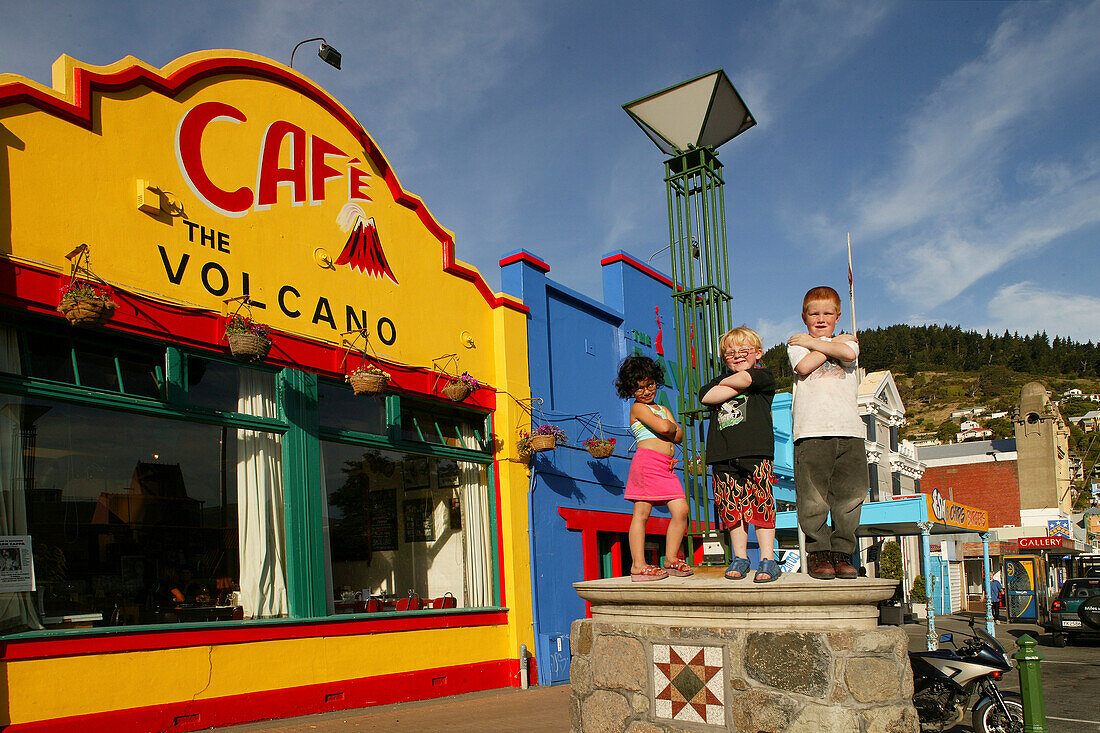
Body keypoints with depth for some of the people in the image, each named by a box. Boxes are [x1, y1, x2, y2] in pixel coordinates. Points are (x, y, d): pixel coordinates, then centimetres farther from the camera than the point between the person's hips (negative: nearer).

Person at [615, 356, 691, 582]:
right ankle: (638, 565, -5)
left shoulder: (663, 409, 26)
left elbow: (679, 436, 15)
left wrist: (669, 427, -1)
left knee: (681, 510, -2)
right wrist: (670, 427, 8)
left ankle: (670, 559, 10)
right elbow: (663, 427, -13)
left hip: (666, 466, 7)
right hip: (647, 460, -7)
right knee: (641, 513, -6)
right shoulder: (638, 408, 1)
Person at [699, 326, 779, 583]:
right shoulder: (718, 380, 22)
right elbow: (706, 396, 1)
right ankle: (740, 558, 14)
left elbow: (744, 379, -11)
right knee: (732, 508, 5)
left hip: (755, 452, -4)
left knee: (761, 505, -6)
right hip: (723, 456, 4)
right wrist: (738, 386, -2)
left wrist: (723, 383, 8)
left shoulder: (764, 377, 9)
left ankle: (768, 559, -1)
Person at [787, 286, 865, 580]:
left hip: (849, 430, 2)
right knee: (813, 497, -7)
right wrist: (832, 345, 5)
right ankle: (818, 553, 4)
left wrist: (815, 343, 4)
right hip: (812, 431, -2)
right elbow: (804, 366, -6)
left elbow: (848, 354, -4)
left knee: (850, 494, -1)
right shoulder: (796, 344, 17)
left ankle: (841, 552, 9)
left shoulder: (848, 340, 22)